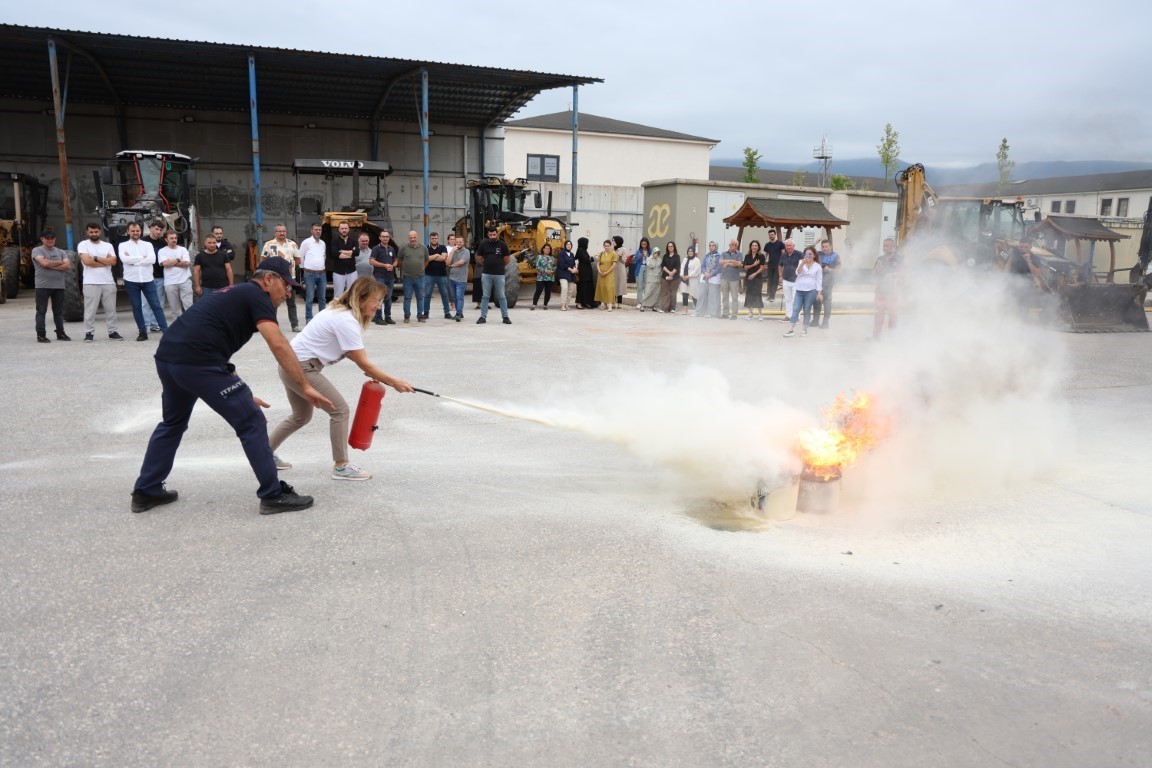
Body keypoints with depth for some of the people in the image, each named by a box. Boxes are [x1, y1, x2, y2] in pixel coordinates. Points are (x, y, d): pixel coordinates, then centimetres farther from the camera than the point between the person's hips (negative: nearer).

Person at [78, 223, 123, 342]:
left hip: (108, 282, 3)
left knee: (111, 309, 7)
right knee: (90, 310, -1)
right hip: (91, 283, -3)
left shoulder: (108, 245, 12)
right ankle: (89, 333, 5)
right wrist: (105, 261, -3)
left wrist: (96, 258, -7)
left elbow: (113, 261, -2)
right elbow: (87, 261, -12)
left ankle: (113, 332, 13)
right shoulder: (83, 245, 3)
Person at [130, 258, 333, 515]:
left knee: (172, 423, 30)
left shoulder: (237, 295, 27)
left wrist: (240, 395, 29)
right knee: (252, 422, 0)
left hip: (166, 357, 10)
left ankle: (146, 492, 37)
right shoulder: (256, 296, 1)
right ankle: (274, 495, 6)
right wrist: (305, 387, -14)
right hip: (197, 362, -10)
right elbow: (278, 345, -14)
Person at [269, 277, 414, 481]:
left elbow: (351, 352, 9)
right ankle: (341, 466, 1)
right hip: (301, 367, -10)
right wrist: (393, 382, -16)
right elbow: (364, 364, -21)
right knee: (340, 410, -6)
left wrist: (371, 371, -5)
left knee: (302, 416, 23)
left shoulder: (342, 313, 8)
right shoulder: (346, 321, -22)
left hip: (293, 365, 10)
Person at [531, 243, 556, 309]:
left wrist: (553, 271, -7)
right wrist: (545, 271, -15)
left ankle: (545, 305, 16)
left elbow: (555, 266, 15)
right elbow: (537, 266, -6)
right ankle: (534, 304, -7)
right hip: (541, 277, -4)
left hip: (550, 277, 4)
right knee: (539, 291, -10)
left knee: (548, 291, 5)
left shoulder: (552, 257, 15)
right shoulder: (539, 256, 3)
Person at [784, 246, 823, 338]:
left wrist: (819, 292, -3)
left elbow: (819, 280, 3)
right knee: (795, 309, -5)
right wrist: (803, 263, -21)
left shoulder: (817, 266, 3)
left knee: (807, 310, 3)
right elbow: (797, 273, -9)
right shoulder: (801, 262, 7)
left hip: (810, 291, -2)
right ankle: (791, 329, -8)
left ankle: (805, 329, 12)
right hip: (799, 290, 2)